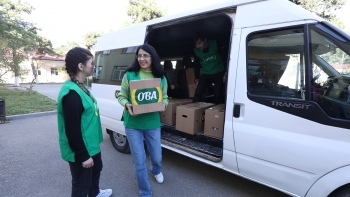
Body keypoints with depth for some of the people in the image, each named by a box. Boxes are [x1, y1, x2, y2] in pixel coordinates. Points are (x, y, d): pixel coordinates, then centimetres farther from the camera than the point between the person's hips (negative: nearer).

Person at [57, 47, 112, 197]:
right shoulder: (71, 93, -27)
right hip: (80, 152, -11)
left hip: (90, 145, 11)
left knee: (96, 169, 31)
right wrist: (83, 155, -20)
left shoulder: (80, 87, 5)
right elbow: (72, 130, -26)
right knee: (81, 184, 10)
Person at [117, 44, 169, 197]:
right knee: (139, 162, 6)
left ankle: (156, 170, 58)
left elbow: (165, 97, 7)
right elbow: (121, 96, -1)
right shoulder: (129, 75, -6)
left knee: (157, 157, 19)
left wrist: (163, 104, -15)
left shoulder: (161, 78, 1)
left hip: (153, 124, 2)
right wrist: (127, 105, -21)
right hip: (133, 124, -2)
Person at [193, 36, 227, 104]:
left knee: (217, 95, -3)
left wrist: (226, 73, -10)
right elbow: (196, 65, 8)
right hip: (206, 74, 2)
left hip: (219, 73, -2)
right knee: (197, 93, -13)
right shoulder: (196, 50, -6)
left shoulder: (215, 44, -14)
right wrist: (197, 79, 6)